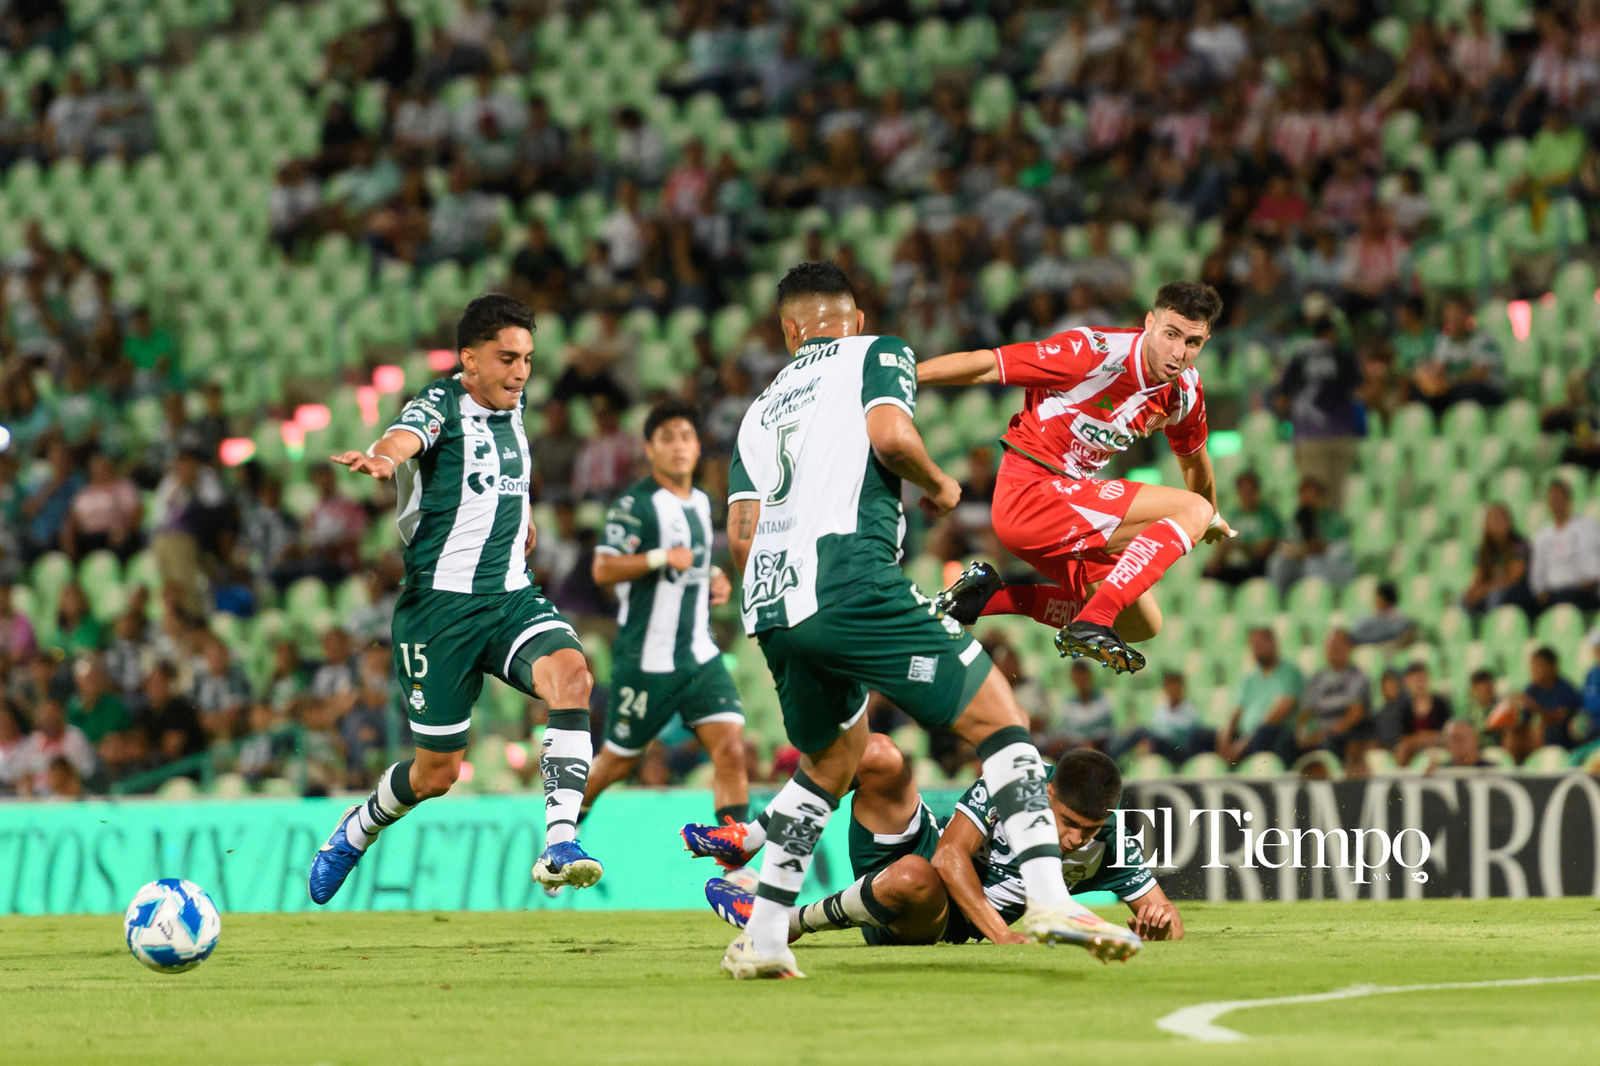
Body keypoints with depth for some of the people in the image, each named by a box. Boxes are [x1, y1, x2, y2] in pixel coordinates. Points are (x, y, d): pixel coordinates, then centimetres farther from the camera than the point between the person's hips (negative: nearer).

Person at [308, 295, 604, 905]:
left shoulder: (511, 407, 12)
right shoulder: (441, 405, -10)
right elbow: (402, 439, -35)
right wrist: (382, 461, -58)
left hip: (513, 597, 5)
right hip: (441, 604, -5)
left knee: (571, 674, -27)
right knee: (436, 772, 2)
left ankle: (559, 845, -32)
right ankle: (358, 829, 36)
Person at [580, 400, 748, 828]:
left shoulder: (701, 503, 13)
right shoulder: (635, 504, -11)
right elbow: (603, 570, -21)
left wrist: (714, 581, 10)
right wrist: (661, 557, -30)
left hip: (700, 655, 6)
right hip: (645, 660, -6)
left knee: (730, 748, -12)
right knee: (618, 760, 8)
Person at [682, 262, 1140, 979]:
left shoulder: (761, 407, 28)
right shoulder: (879, 354, 14)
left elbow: (740, 536, 17)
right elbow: (889, 434, -8)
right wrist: (939, 484, 10)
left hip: (769, 605, 6)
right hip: (848, 579, -6)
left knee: (832, 763, 26)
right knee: (999, 720, -2)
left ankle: (762, 937, 19)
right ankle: (1048, 897, -20)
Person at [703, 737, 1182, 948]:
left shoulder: (1107, 845, -15)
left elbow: (1171, 924, -8)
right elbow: (951, 854, -23)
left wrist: (1159, 918, -34)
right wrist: (1000, 932, -35)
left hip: (941, 925, -1)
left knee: (913, 878, -42)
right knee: (878, 755, -24)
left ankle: (791, 922, -14)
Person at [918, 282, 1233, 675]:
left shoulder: (1186, 390, 4)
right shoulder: (1096, 352, -21)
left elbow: (1193, 457, 27)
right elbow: (985, 366, -19)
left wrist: (1211, 517, 43)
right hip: (1030, 492, -9)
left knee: (1143, 626, 15)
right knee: (1191, 510, -18)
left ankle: (989, 597, 15)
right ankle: (1091, 624, -26)